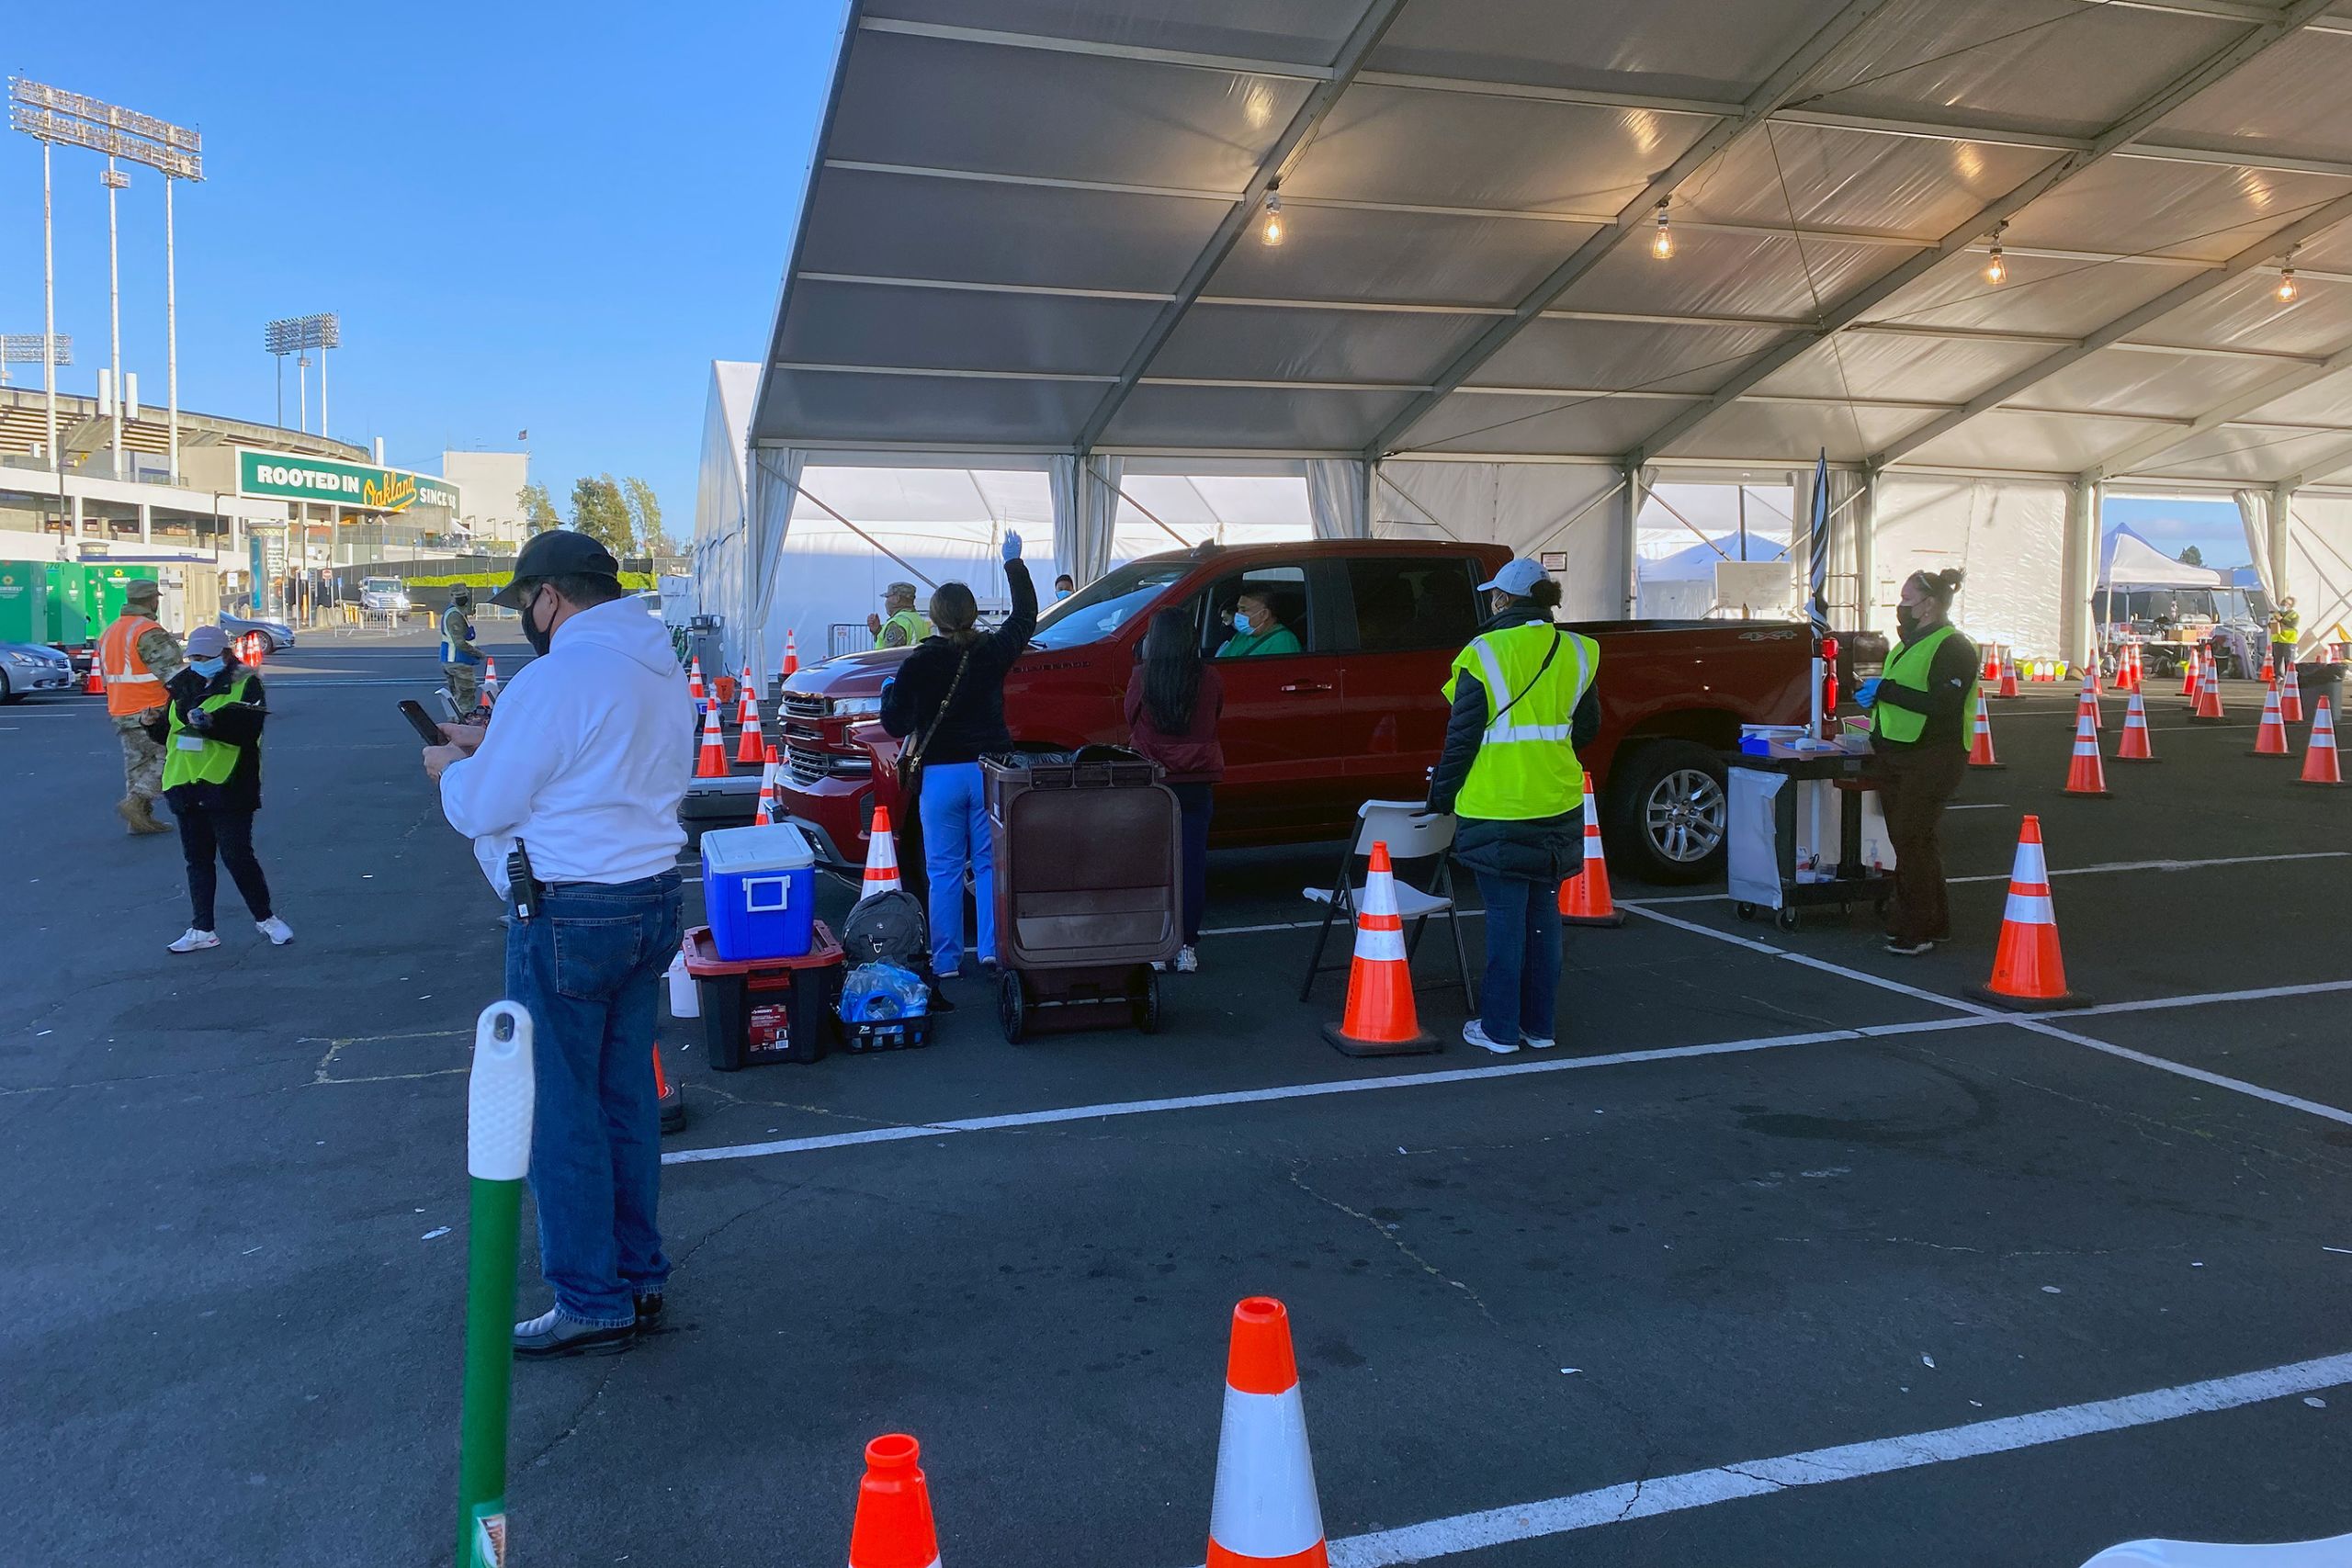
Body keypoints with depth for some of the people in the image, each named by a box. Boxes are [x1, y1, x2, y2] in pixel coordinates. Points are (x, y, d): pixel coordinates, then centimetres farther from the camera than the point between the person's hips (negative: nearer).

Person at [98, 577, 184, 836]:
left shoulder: (109, 632, 14)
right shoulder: (149, 632, -15)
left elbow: (106, 676, 20)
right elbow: (172, 671, -21)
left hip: (121, 713, 9)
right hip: (152, 713, -9)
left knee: (137, 763, 12)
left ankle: (141, 818, 13)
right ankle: (135, 801, -13)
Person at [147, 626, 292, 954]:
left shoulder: (244, 684, -5)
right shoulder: (182, 684, 14)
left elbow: (247, 728, -21)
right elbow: (167, 733, 18)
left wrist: (209, 721, -33)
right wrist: (155, 724, -2)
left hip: (227, 786, -6)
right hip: (186, 784, 7)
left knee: (237, 855, -4)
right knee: (197, 860, 12)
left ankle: (265, 918, 12)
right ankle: (202, 930, 19)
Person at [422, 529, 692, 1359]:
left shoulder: (555, 678, -17)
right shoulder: (662, 668, 10)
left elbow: (483, 808, -11)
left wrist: (453, 767, 10)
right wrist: (492, 744, 18)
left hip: (569, 911, -9)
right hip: (652, 896, 9)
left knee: (560, 1112, 2)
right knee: (626, 1095, 16)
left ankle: (593, 1305, 10)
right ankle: (639, 1278, 25)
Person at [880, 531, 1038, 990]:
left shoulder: (919, 663, -9)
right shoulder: (993, 652, -2)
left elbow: (895, 724, -6)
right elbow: (1025, 615, 17)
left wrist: (889, 691, 15)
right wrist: (1014, 563, 28)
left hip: (940, 775, -2)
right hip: (989, 771, 2)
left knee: (944, 871, 6)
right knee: (992, 863, 10)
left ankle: (945, 961, 9)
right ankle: (994, 951, 7)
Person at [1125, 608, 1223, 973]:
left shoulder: (1142, 678, -9)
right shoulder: (1210, 680, -5)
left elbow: (1131, 721, 6)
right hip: (1197, 782, 1)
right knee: (1192, 862, 6)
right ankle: (1187, 947, 9)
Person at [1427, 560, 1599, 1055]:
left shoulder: (1484, 654, -11)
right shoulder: (1575, 653, 4)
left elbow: (1462, 737, -8)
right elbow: (1587, 727, 14)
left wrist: (1442, 794, 5)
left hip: (1496, 806, -5)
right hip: (1557, 807, 5)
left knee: (1505, 917, 2)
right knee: (1544, 913, 13)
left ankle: (1500, 1029, 8)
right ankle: (1540, 1025, 20)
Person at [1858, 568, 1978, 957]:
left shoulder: (1953, 648, -12)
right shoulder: (1909, 644, 19)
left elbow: (1941, 704, -24)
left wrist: (1886, 689, -21)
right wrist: (1873, 695, 13)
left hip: (1931, 760, -9)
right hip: (1895, 757, 10)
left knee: (1914, 839, -10)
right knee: (1905, 838, 11)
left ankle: (1917, 929, -4)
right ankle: (1932, 924, 20)